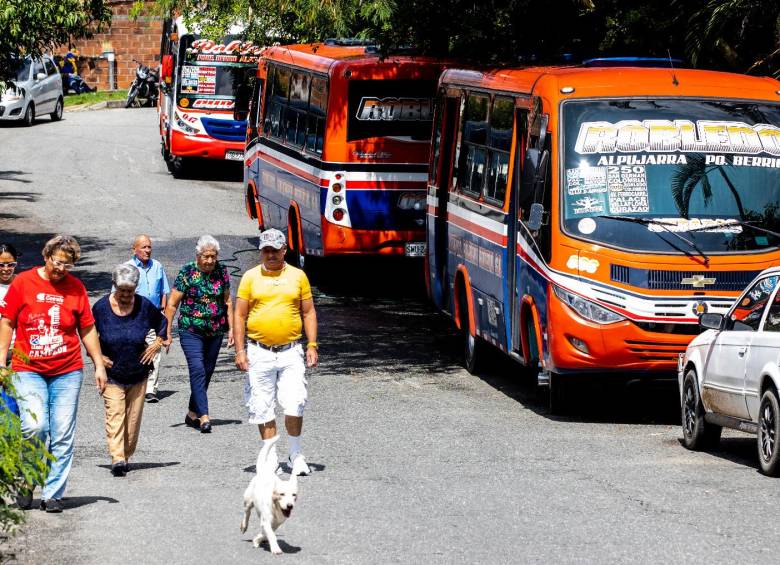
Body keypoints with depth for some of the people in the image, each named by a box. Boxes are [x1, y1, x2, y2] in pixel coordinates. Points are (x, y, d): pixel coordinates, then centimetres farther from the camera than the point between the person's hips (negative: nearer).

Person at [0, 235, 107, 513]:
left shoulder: (76, 287, 6)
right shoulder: (23, 282, 1)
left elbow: (87, 329, 14)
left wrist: (99, 365, 11)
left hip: (67, 372, 2)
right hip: (29, 370, -2)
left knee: (62, 436, -1)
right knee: (34, 427, -17)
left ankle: (53, 494, 8)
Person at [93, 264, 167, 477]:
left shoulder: (145, 306, -3)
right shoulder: (101, 307, -8)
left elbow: (162, 323, 16)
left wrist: (157, 344, 4)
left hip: (138, 374, 2)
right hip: (112, 374, -2)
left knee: (133, 418, 6)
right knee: (114, 414, -15)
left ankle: (126, 456, 21)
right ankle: (117, 458, -23)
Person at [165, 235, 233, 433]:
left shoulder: (221, 272, 4)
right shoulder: (187, 273, -8)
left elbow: (227, 302, 14)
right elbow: (172, 305, -5)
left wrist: (231, 328, 10)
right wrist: (167, 332, -8)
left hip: (215, 332, 5)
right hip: (191, 330, -5)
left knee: (207, 373, 9)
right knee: (197, 370, -16)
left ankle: (192, 414, 22)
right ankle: (204, 417, -22)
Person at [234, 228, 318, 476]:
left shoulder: (298, 276, 7)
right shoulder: (250, 277, 5)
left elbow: (309, 312, 11)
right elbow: (240, 315, 5)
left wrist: (312, 346, 2)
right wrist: (240, 350, -2)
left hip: (291, 353, 0)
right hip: (259, 353, 0)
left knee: (294, 404, -9)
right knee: (263, 407, 3)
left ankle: (295, 455, 8)